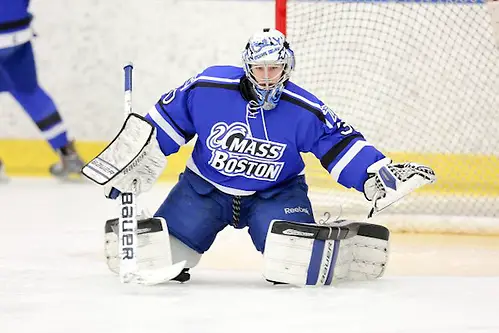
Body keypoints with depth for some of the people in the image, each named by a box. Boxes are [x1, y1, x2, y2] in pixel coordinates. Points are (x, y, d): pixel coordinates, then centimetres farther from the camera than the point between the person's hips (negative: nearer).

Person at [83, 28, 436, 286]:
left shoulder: (305, 111, -16)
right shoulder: (207, 88, -17)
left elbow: (342, 145, -10)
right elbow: (165, 121, -5)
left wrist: (381, 174, -23)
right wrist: (129, 164, -4)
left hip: (275, 194, -1)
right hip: (205, 187, 1)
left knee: (298, 258, -27)